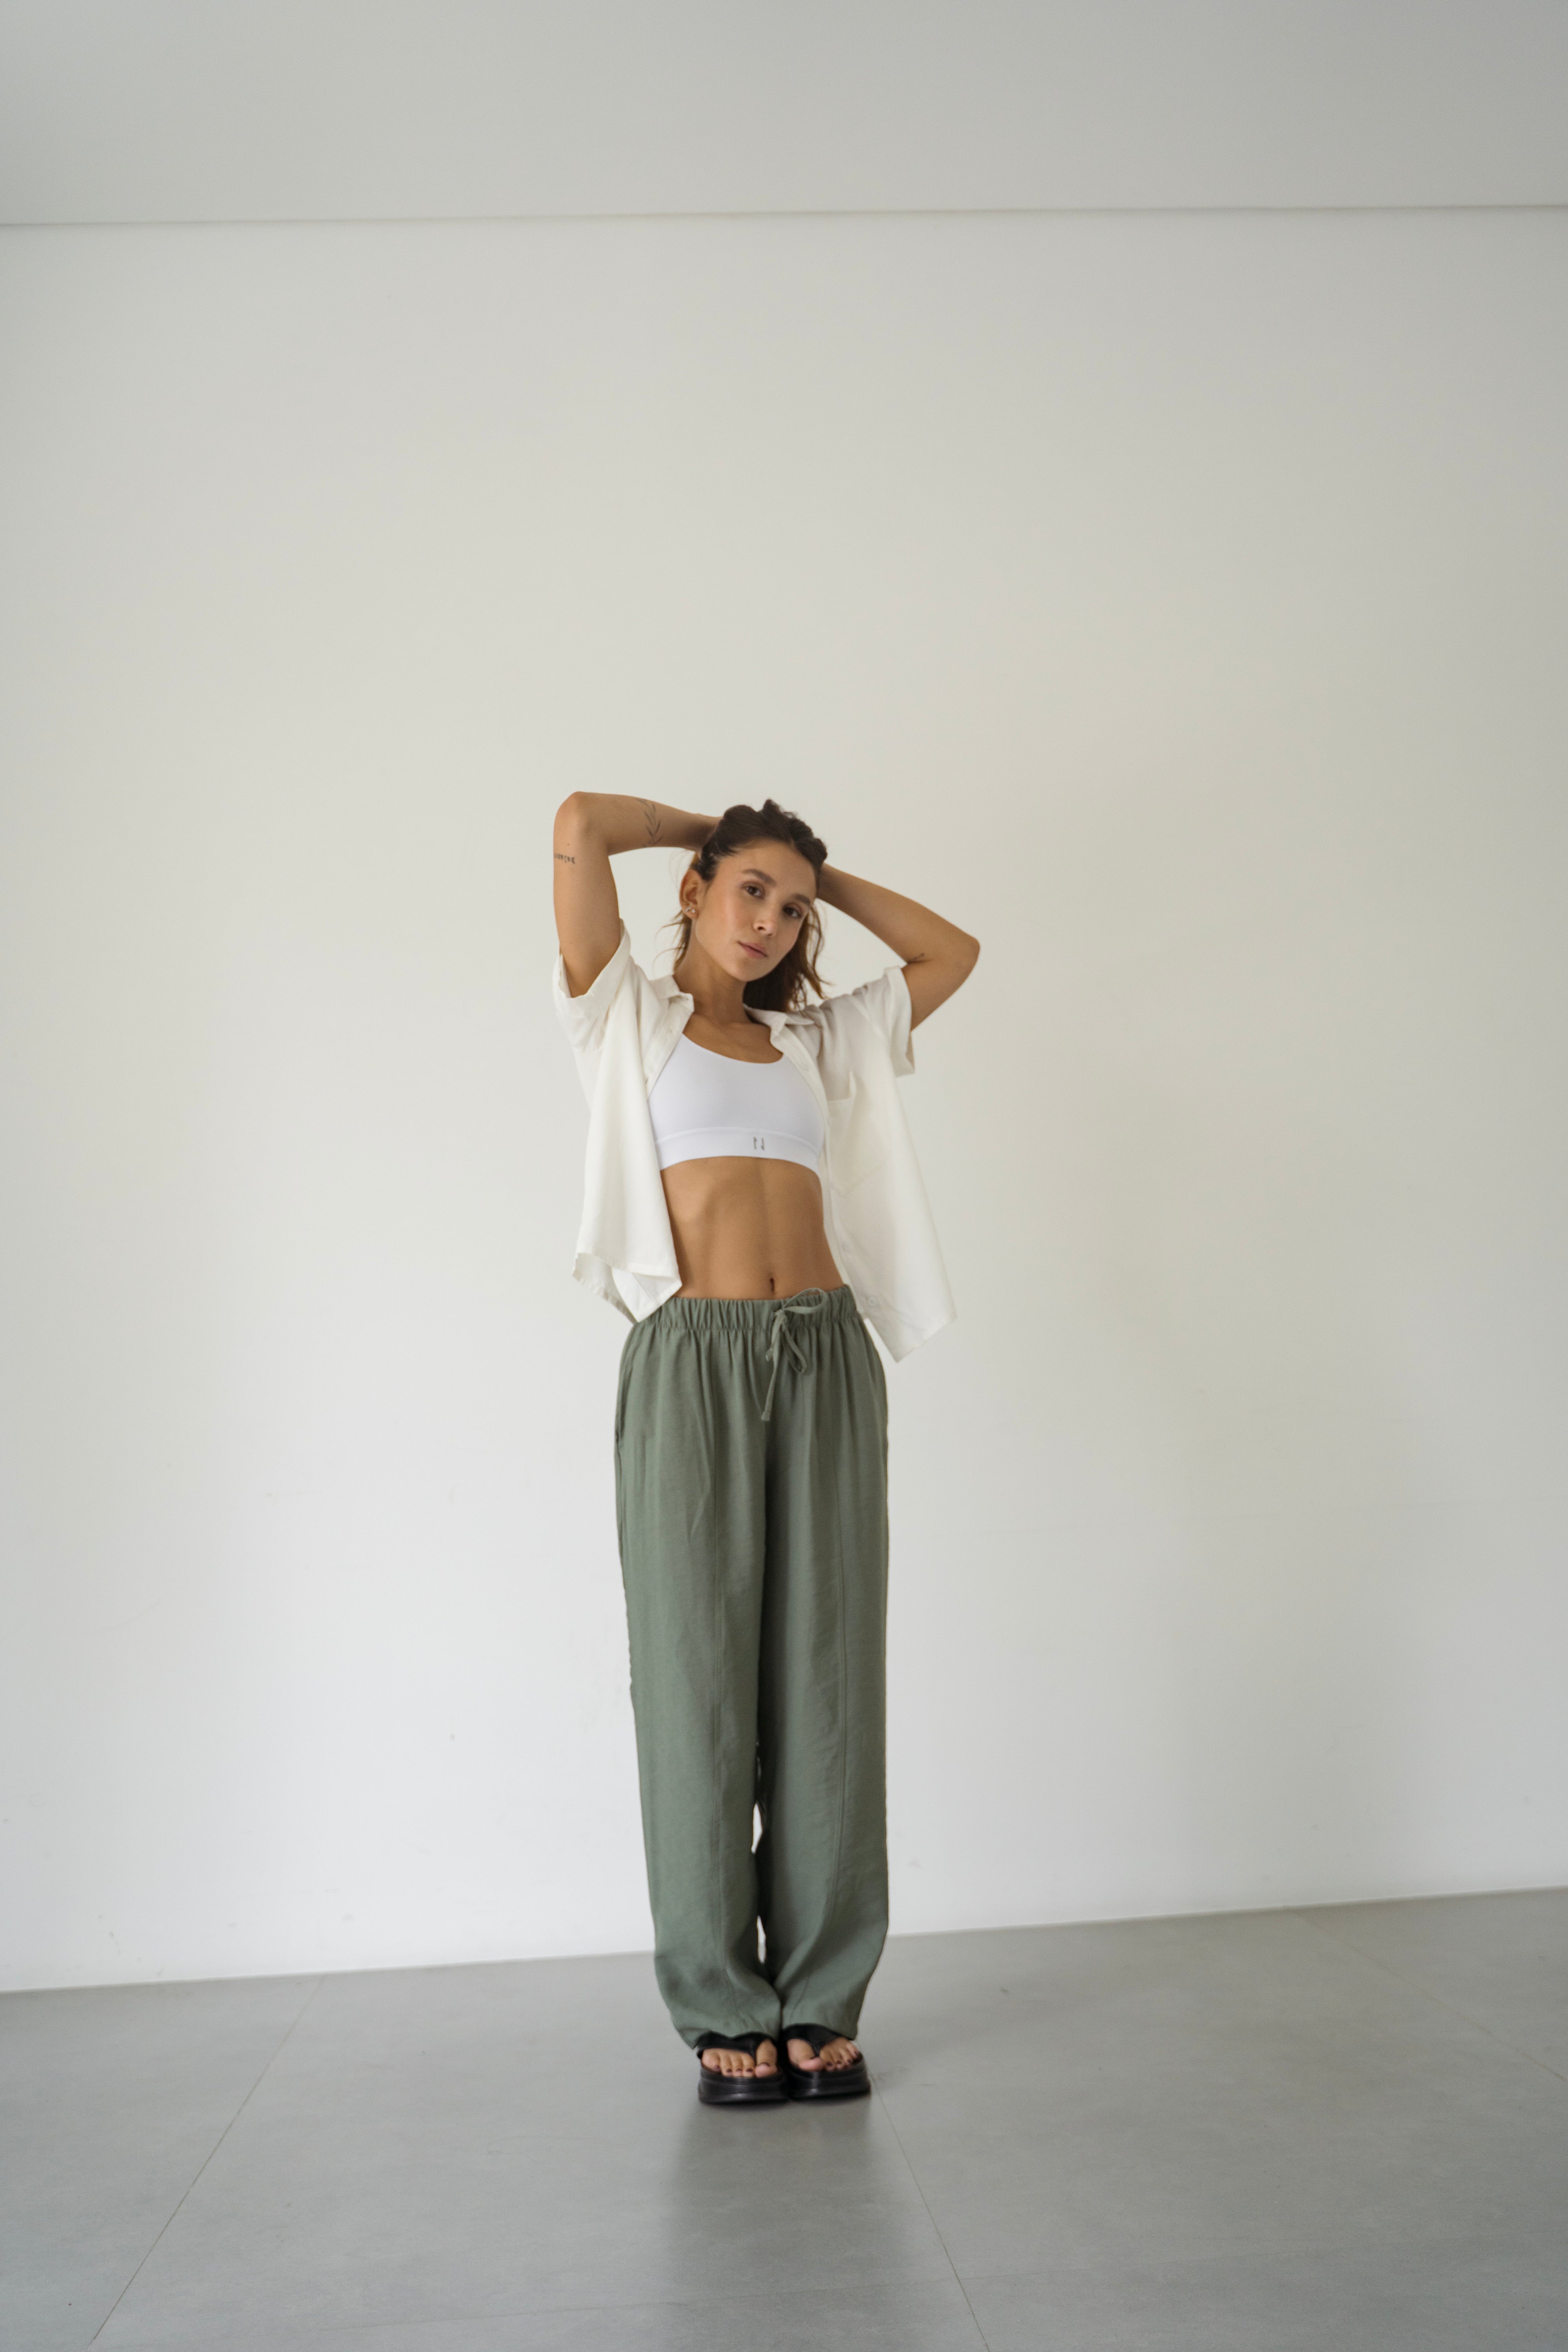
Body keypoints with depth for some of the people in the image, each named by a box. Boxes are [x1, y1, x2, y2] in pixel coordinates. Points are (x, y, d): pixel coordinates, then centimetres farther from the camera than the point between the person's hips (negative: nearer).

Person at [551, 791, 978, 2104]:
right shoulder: (631, 1020, 10)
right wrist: (717, 830, 17)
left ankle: (823, 2000, 11)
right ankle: (724, 2009, 9)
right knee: (699, 1679, -2)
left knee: (828, 1679, 3)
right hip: (695, 1359, -4)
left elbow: (954, 951, 27)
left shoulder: (819, 1041, 22)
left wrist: (826, 877, 25)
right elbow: (580, 825, 1)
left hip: (828, 1358, 4)